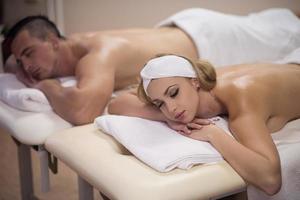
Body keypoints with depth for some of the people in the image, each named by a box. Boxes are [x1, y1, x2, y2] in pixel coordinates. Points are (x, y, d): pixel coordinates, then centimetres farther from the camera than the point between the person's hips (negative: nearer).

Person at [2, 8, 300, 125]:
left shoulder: (98, 53, -40)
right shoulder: (68, 46, -13)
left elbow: (82, 111, -60)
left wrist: (48, 86, -38)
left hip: (208, 40, -6)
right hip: (181, 27, 7)